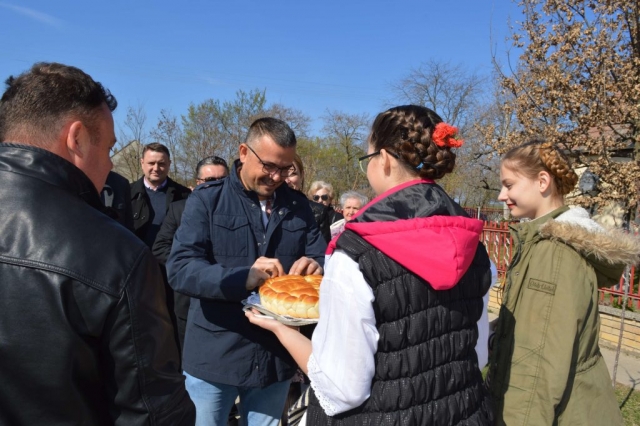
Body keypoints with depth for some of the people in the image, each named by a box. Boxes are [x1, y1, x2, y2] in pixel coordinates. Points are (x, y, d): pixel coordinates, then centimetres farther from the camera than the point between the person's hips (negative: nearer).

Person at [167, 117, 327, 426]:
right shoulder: (207, 199, -7)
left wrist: (316, 266, -21)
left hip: (276, 356, 3)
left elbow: (326, 260, 3)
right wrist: (244, 278, -31)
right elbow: (179, 269, -17)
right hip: (215, 355, -2)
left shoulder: (297, 206, 3)